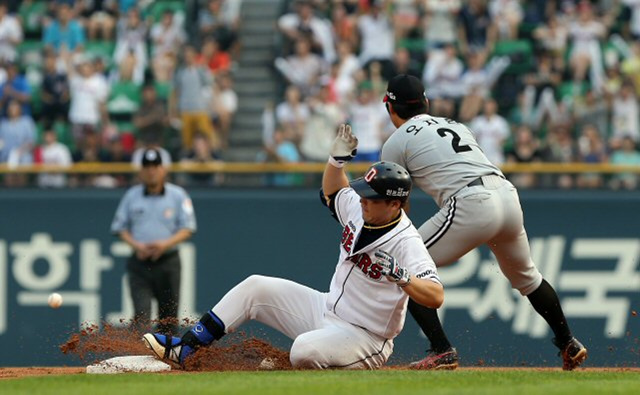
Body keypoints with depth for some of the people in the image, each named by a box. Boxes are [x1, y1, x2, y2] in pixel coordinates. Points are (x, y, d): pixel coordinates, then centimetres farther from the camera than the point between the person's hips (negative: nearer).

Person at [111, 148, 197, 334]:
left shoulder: (177, 195, 3)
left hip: (167, 262, 0)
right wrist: (136, 245, -9)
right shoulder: (132, 195, 7)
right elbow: (120, 227, 10)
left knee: (169, 315, 4)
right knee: (141, 314, -14)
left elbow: (187, 229, 0)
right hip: (140, 262, 0)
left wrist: (166, 244, -17)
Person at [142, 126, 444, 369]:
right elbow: (331, 192, 23)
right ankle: (183, 348, 5)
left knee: (305, 351, -38)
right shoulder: (358, 209, 0)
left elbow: (436, 297, -32)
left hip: (364, 337, -9)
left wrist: (400, 277, -48)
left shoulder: (406, 242, -23)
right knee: (255, 288, 4)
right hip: (326, 310, 9)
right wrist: (338, 158, 4)